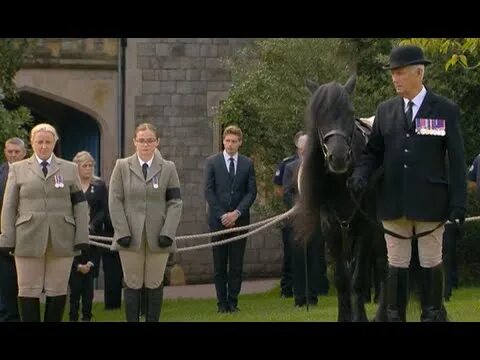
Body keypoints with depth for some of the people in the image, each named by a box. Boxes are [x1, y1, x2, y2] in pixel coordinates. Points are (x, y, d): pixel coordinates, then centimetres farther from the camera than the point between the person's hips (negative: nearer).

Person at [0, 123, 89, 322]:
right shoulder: (18, 169, 10)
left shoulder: (70, 169, 12)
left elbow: (80, 205, 8)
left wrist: (82, 237, -1)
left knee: (57, 291, 2)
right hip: (29, 239, 0)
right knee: (28, 291, 0)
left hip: (61, 240, 1)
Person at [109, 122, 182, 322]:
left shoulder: (168, 168, 7)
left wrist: (168, 233, -7)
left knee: (155, 285, 4)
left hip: (158, 238, 1)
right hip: (131, 237, 0)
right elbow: (115, 201, 2)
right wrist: (122, 232, -8)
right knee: (133, 285, 2)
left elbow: (175, 203, 4)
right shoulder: (122, 166, 6)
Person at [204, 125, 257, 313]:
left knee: (237, 264, 0)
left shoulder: (247, 164, 8)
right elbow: (208, 191, 0)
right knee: (219, 265, 0)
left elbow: (251, 192, 4)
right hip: (218, 220, -1)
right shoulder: (212, 162, 4)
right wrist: (222, 215, -9)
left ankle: (233, 301, 5)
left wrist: (237, 212, -9)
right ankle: (222, 302, 4)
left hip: (239, 219, 1)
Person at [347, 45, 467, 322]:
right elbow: (373, 151, 12)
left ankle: (434, 315, 18)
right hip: (394, 202, 3)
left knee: (431, 263, 7)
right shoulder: (385, 111, 8)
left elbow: (457, 161, -4)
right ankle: (394, 316, 16)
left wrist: (458, 204, -9)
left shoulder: (446, 110, -2)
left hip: (430, 203, -3)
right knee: (397, 264, 9)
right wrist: (361, 173, -10)